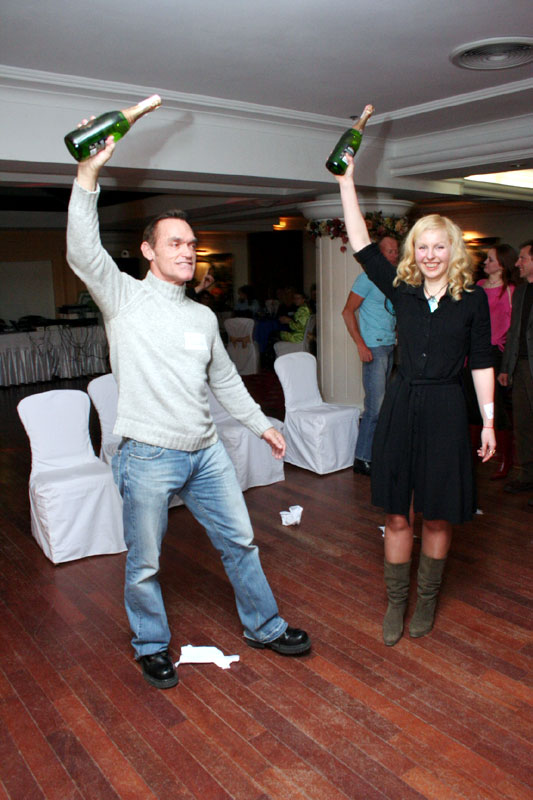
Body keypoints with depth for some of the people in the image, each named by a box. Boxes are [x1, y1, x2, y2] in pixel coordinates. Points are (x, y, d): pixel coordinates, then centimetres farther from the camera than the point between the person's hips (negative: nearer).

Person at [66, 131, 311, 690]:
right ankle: (152, 647, 34)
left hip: (206, 452, 5)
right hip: (148, 455, -5)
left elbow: (225, 379, 21)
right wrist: (89, 174, -29)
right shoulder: (125, 297, -3)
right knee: (144, 564, 9)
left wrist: (261, 423, 23)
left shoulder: (203, 317, 12)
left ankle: (264, 627, 35)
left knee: (240, 542, 14)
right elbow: (82, 252, -21)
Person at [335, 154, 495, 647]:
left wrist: (488, 422, 0)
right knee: (398, 515, 7)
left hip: (445, 410, -1)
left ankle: (427, 601, 29)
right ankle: (395, 604, 23)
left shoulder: (473, 299, 1)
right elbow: (363, 247, 0)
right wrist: (347, 182, -3)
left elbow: (481, 363, 3)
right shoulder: (403, 290, 5)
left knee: (437, 517, 9)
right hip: (402, 407, 2)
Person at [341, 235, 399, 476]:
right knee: (376, 405, -10)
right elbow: (348, 312, -11)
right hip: (374, 347, -8)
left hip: (390, 347, 8)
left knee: (380, 403, 11)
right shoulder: (368, 278, -8)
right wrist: (361, 345, -18)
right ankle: (362, 458, -1)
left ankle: (373, 451, 21)